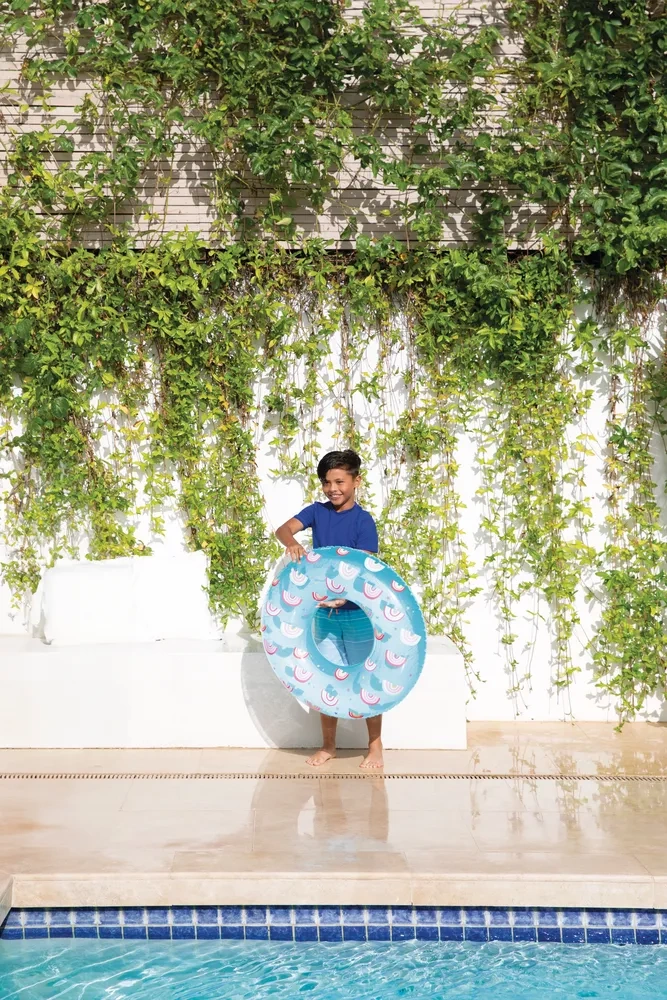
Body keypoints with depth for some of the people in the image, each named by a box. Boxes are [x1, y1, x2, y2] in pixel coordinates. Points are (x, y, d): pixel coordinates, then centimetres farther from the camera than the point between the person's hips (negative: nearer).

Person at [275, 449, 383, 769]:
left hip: (358, 610, -4)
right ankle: (328, 745, 25)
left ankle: (375, 746, 19)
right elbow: (283, 529, -10)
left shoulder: (363, 521, -12)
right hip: (324, 610, 4)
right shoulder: (318, 511, 2)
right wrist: (291, 543, -33)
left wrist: (344, 596, -34)